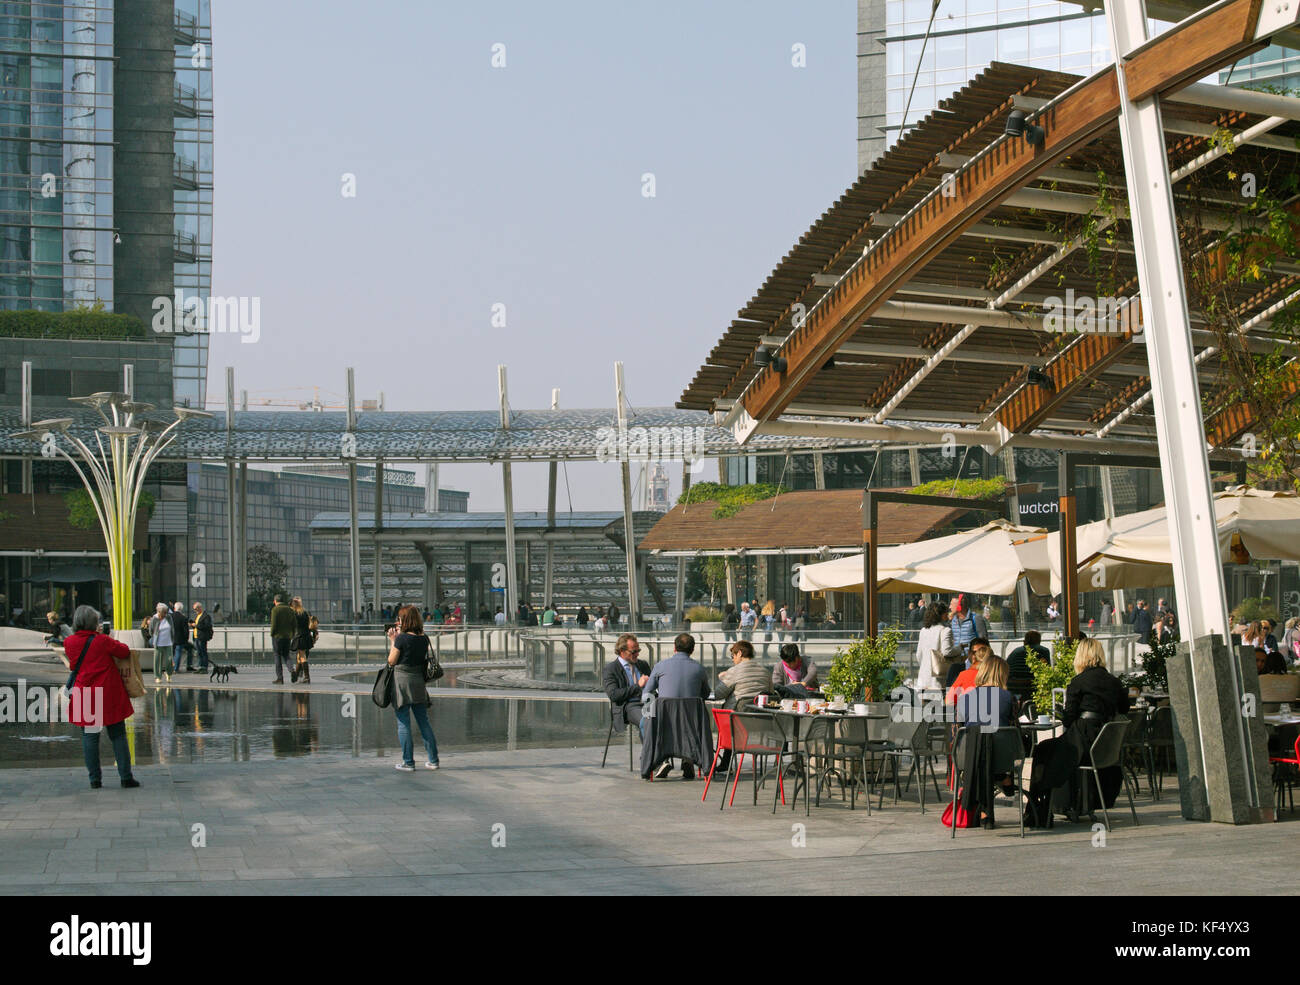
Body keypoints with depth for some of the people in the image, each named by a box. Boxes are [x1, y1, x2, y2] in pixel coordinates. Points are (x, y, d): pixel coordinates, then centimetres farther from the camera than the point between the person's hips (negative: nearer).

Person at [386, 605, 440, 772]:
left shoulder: (402, 638, -14)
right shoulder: (424, 638, 3)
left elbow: (391, 661, -8)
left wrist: (392, 641, 2)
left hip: (401, 680, -5)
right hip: (418, 681, 6)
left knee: (403, 723, 2)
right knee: (423, 721, 12)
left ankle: (408, 762, 3)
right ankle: (433, 760, 13)